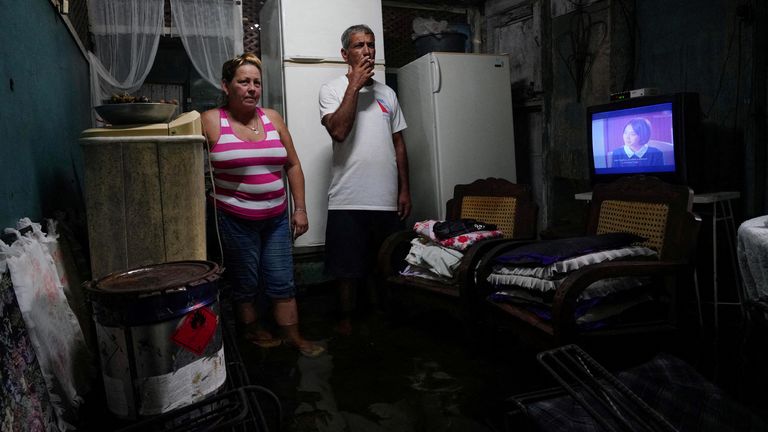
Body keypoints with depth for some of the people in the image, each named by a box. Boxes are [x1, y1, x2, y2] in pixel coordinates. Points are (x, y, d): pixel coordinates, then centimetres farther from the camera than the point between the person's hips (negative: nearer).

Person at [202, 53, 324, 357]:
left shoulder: (272, 118, 5)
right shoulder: (211, 122, -6)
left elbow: (293, 165, 8)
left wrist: (299, 208, 5)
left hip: (276, 217, 3)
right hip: (234, 218, -3)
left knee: (282, 282, 9)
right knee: (246, 284, 11)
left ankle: (293, 336, 20)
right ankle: (254, 330, 32)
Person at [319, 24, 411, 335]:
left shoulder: (387, 93, 14)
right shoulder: (332, 90, 0)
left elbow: (399, 143, 14)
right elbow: (338, 131, -18)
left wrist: (404, 189, 8)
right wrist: (354, 85, -13)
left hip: (387, 199, 4)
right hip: (348, 200, -4)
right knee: (348, 266, 6)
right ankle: (346, 317, 25)